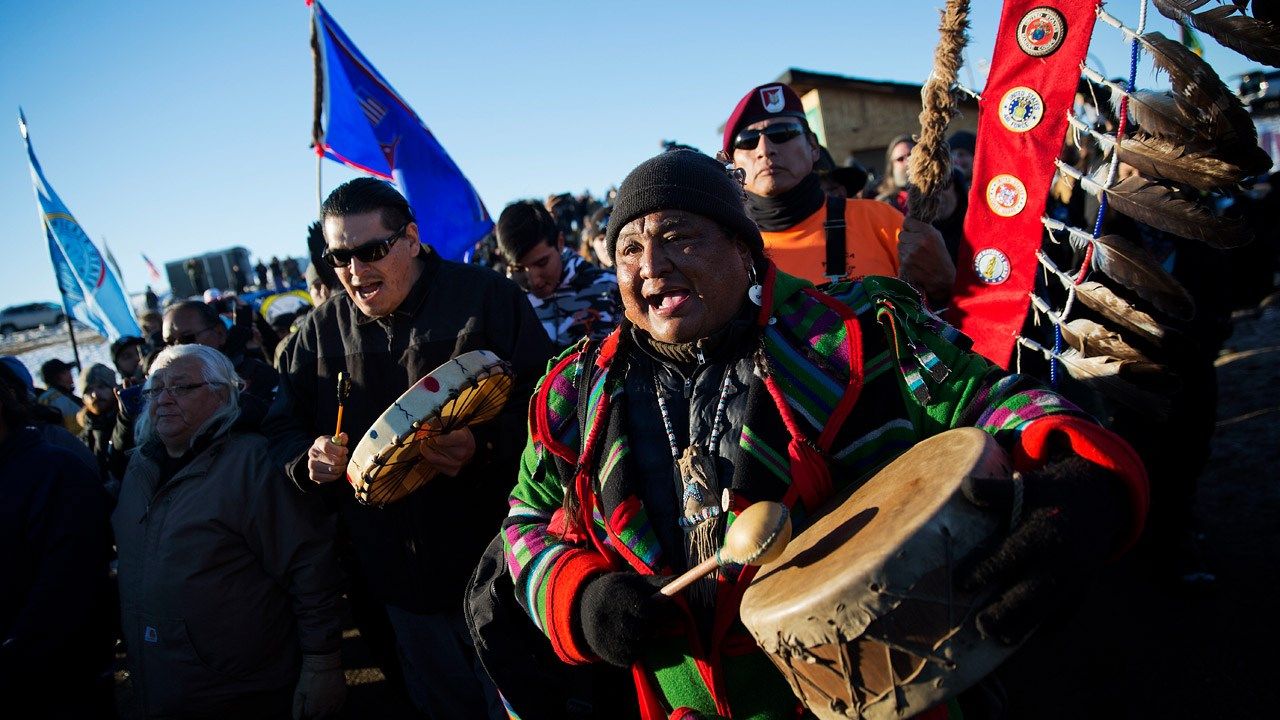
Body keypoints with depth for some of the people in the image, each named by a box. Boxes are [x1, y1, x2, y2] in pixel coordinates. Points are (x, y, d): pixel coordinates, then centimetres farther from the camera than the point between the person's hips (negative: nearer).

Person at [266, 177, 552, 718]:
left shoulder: (486, 297, -7)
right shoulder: (320, 331, 7)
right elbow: (284, 426, 16)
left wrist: (485, 448, -28)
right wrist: (308, 460, -6)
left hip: (493, 566, -4)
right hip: (397, 584, 4)